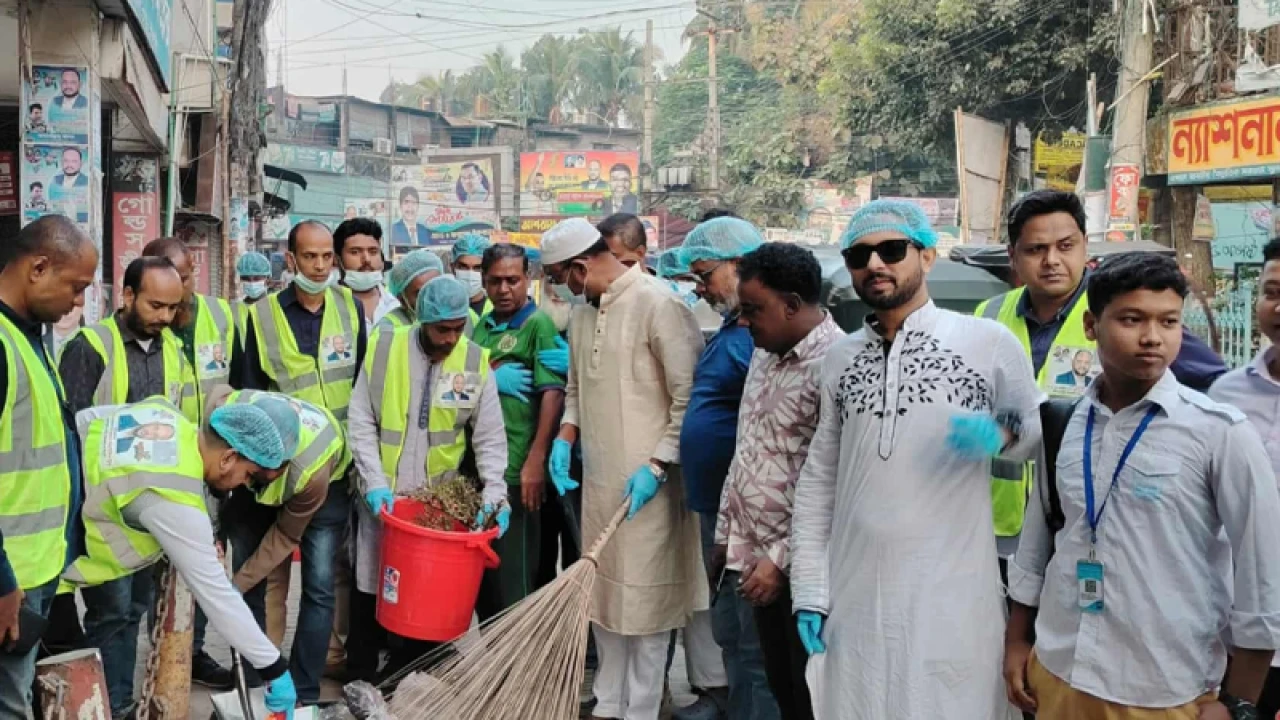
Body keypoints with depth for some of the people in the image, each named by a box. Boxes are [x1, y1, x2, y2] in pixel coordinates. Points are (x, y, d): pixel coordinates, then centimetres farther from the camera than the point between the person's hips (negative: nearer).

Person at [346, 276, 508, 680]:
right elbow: (361, 423, -4)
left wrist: (494, 492, -14)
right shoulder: (384, 348, -6)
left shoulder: (476, 361, -4)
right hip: (382, 495, -1)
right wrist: (375, 482, -14)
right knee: (369, 588, 6)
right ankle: (359, 680, 24)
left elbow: (490, 436, -2)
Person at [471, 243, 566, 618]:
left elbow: (552, 394, -16)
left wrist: (536, 461, -22)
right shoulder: (482, 326, 14)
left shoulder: (539, 324, -7)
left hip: (515, 470, -7)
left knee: (513, 576, 1)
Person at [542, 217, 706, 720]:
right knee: (604, 592, 16)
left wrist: (657, 465, -17)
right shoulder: (582, 311, 9)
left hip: (647, 482, -8)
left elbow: (690, 397, -16)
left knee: (645, 599, 2)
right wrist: (565, 437, 7)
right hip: (598, 477, 8)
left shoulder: (657, 303, -16)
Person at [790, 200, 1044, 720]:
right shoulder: (840, 358, 8)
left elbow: (1041, 427, 8)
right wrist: (809, 590, 4)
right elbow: (818, 481, 9)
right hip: (855, 598, 3)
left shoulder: (989, 341, -3)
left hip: (954, 598, -3)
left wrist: (1002, 433, -15)